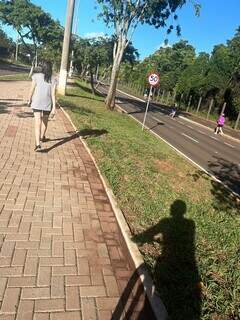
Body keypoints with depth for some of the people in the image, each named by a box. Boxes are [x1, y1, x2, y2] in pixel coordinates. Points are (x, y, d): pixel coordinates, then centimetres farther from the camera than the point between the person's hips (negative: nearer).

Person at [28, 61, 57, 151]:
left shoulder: (36, 76, -4)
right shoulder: (53, 80, -3)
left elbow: (32, 90, -1)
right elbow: (53, 94, -7)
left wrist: (29, 100, 15)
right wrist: (54, 107, -7)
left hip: (36, 103, -1)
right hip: (48, 104, 1)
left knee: (38, 124, -6)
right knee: (45, 121, 24)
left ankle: (38, 145, -18)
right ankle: (42, 137, 44)